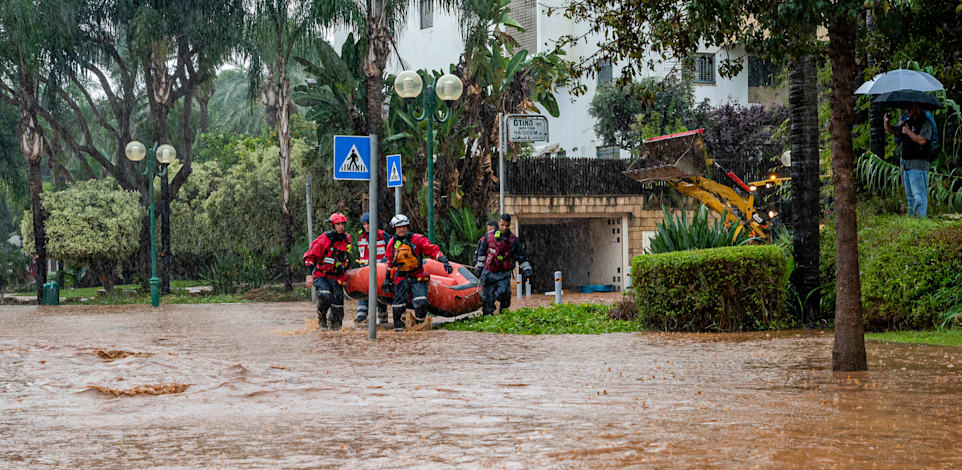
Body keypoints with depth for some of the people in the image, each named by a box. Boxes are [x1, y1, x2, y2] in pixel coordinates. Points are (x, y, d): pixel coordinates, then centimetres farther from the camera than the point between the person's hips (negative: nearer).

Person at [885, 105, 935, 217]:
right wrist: (886, 122, 7)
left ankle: (920, 216, -16)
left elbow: (922, 140, -20)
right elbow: (891, 130, 27)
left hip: (918, 164, -8)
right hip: (906, 163, 8)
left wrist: (908, 132, -12)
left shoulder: (925, 123, -6)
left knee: (919, 195, -13)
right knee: (910, 195, 12)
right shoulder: (907, 122, 17)